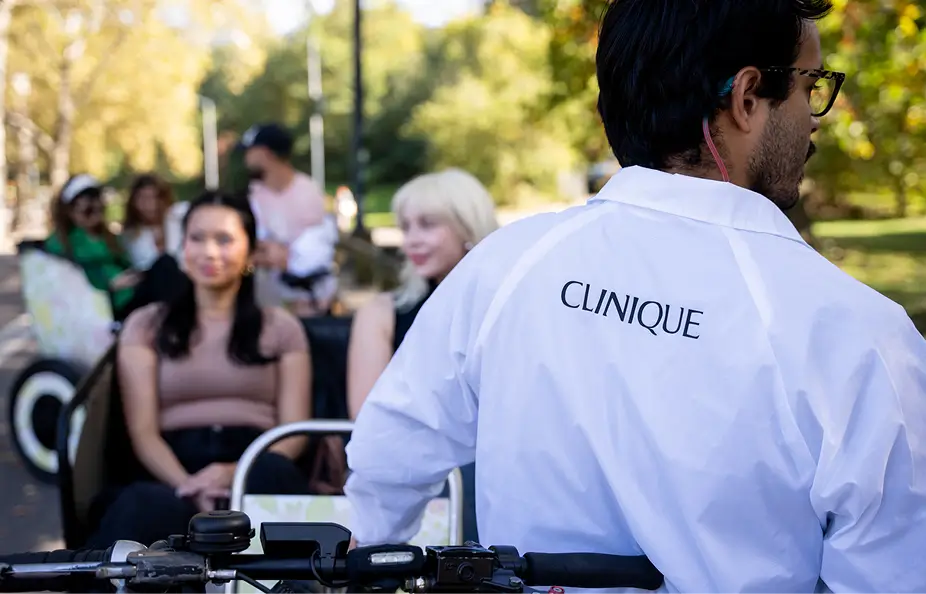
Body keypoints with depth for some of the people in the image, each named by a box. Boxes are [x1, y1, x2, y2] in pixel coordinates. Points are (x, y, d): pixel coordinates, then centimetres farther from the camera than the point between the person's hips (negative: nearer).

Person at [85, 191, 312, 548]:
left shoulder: (281, 327, 20)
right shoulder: (147, 325, 19)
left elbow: (294, 432, 9)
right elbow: (143, 431, 8)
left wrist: (235, 473, -14)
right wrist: (188, 486, -15)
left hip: (255, 472, 1)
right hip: (174, 475, -1)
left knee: (273, 474, -39)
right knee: (147, 506, -40)